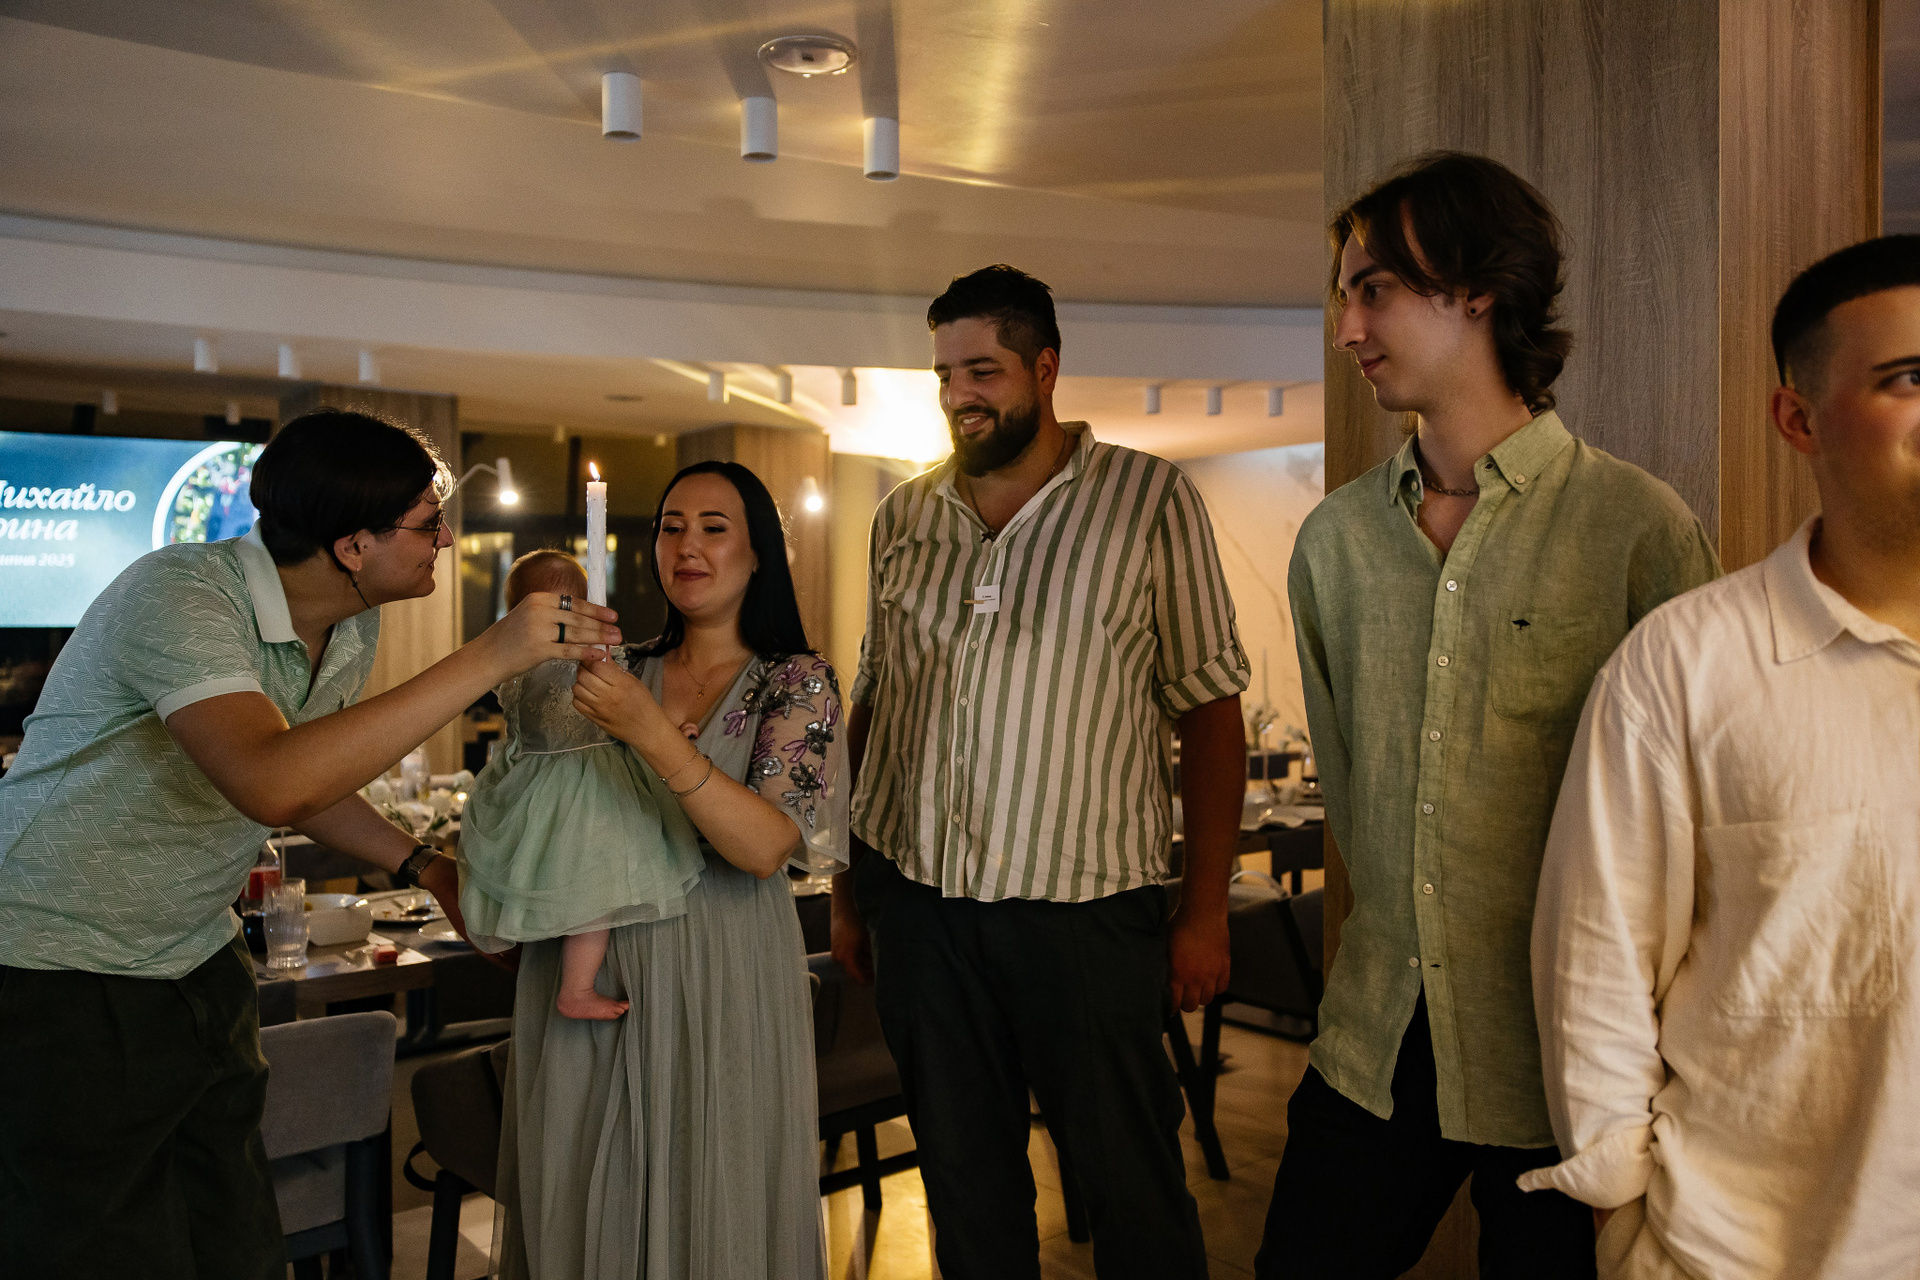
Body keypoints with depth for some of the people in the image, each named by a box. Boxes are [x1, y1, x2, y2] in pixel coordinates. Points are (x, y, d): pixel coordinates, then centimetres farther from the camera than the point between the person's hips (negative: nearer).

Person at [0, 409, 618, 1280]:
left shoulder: (353, 628, 0)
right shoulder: (180, 596, -26)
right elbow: (272, 781, -42)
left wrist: (425, 867, 2)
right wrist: (489, 659, -40)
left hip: (198, 961, 7)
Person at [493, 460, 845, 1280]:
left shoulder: (797, 683, -5)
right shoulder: (626, 671, 6)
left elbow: (769, 846, -19)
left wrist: (651, 734, -27)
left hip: (720, 984, -3)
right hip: (594, 972, 4)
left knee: (711, 1201, 8)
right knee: (593, 1203, 14)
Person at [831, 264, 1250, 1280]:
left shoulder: (1150, 500, -2)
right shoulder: (903, 517, 8)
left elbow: (1211, 712, -3)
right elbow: (871, 705, 13)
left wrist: (1204, 911, -6)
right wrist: (847, 889, 12)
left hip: (1083, 903, -3)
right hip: (916, 900, 4)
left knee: (1131, 1181, 7)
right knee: (962, 1178, 16)